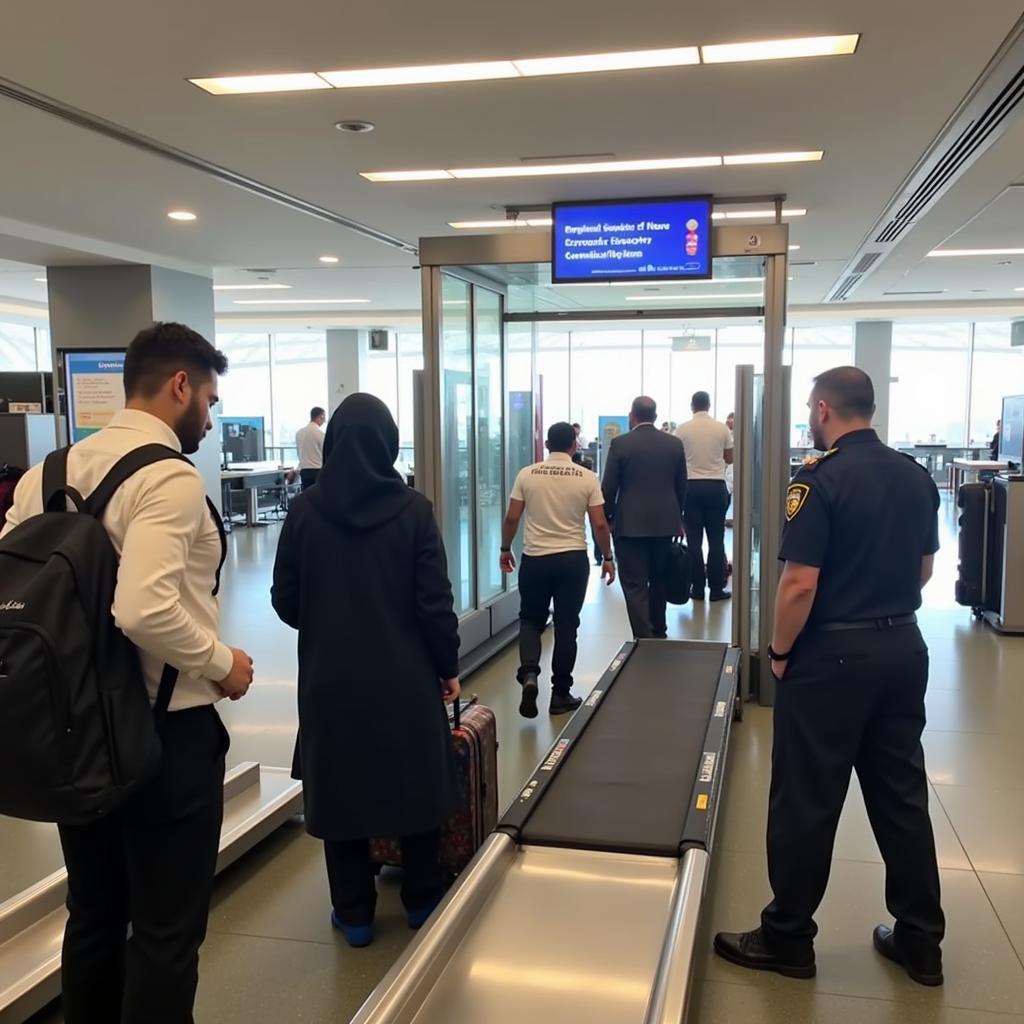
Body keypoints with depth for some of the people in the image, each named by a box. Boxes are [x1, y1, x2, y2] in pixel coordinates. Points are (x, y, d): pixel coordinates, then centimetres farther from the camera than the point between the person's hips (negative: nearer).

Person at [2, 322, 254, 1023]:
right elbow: (146, 611, -30)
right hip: (165, 729, -8)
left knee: (92, 918, 22)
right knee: (166, 933, 7)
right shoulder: (170, 477, -18)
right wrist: (222, 663, -15)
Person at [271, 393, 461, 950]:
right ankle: (421, 901, 29)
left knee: (341, 787, 14)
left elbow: (285, 601, -1)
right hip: (405, 676, 0)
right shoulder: (412, 509, -11)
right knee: (414, 783, 16)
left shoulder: (305, 510, -7)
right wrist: (448, 666, 4)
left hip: (331, 677, 1)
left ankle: (354, 913, 23)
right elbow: (434, 602, -10)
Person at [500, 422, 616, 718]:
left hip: (535, 559, 1)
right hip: (573, 559, 0)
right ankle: (561, 694, 14)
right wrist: (607, 557, 8)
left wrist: (506, 549, 14)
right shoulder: (587, 478, -3)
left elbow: (512, 518, 0)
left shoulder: (527, 475, -2)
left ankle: (529, 675, -8)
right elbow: (599, 524, -4)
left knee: (531, 620, 14)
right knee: (566, 626, 8)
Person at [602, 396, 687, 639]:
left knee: (635, 585, -2)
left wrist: (607, 518, 7)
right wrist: (677, 517, 22)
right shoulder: (674, 444, 4)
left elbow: (608, 487, -6)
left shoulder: (620, 444, -8)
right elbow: (682, 487, 10)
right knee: (659, 580, 19)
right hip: (665, 522, 5)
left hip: (630, 524, -4)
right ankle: (659, 631, 32)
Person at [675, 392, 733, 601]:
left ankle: (697, 588, 7)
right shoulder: (722, 429, -2)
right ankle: (716, 589, 7)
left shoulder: (683, 429, -4)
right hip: (716, 486, 0)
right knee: (716, 540, 5)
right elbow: (729, 459, 7)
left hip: (692, 486, 0)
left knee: (694, 540, 5)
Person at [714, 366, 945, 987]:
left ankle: (788, 940, 15)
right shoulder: (917, 477, 6)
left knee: (807, 802, 4)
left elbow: (800, 583, -20)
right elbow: (924, 569, 14)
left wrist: (780, 651, -7)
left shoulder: (821, 479, -16)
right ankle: (921, 941, 25)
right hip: (903, 647, 7)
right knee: (903, 797, 15)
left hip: (832, 654, -7)